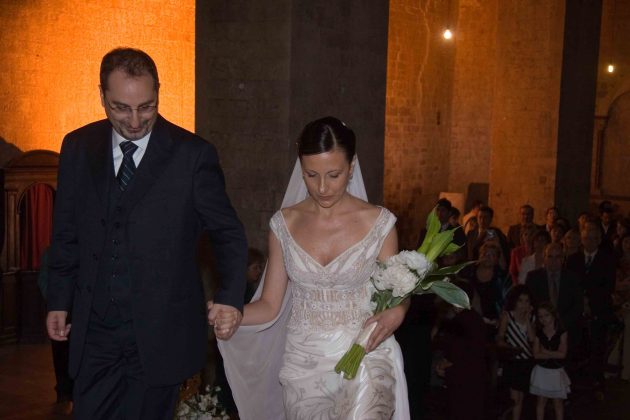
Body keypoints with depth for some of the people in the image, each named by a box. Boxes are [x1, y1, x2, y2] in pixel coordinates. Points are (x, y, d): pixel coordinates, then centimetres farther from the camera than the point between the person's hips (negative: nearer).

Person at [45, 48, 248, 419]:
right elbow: (66, 234, 12)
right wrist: (59, 301, 12)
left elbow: (229, 234, -3)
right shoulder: (77, 148, 4)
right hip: (95, 332, 3)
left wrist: (231, 298, -17)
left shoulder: (193, 154, -8)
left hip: (160, 333, -3)